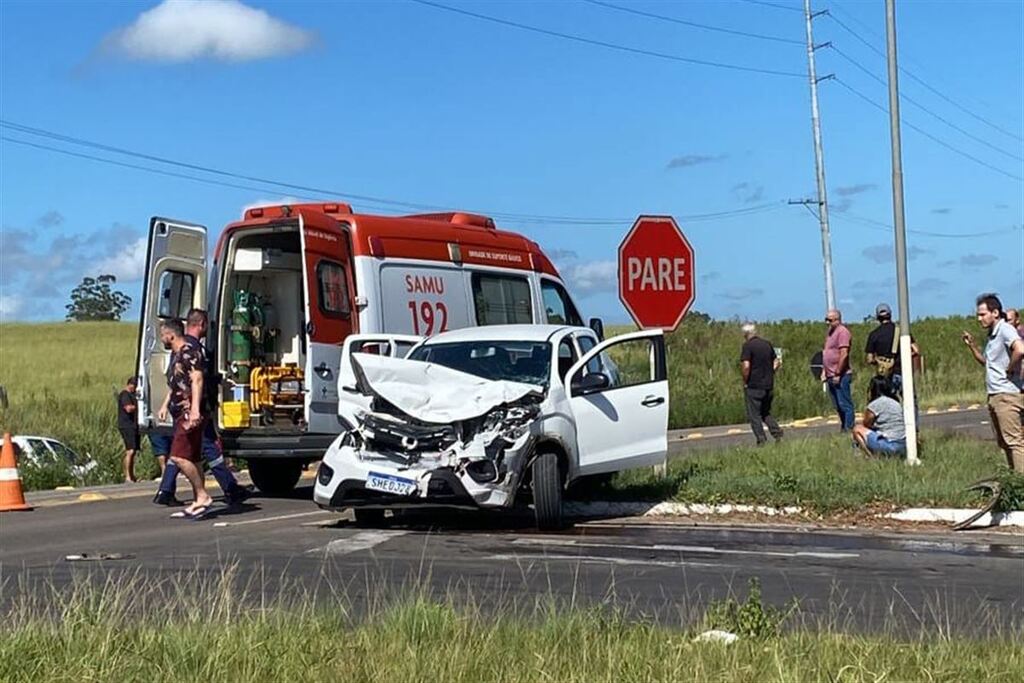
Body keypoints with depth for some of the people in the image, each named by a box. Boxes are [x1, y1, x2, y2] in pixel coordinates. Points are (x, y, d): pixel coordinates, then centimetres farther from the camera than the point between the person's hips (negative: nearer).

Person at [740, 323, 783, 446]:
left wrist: (745, 382, -8)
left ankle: (761, 440, -1)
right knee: (766, 413, 19)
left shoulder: (747, 346, -11)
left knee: (754, 415, 3)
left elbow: (746, 366, -20)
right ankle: (777, 432, 2)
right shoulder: (767, 344, 9)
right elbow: (777, 362, 16)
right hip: (769, 385, 6)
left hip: (754, 386, -6)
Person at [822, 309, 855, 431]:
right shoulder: (831, 332, 18)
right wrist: (824, 371, 16)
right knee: (838, 406, 12)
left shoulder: (842, 332, -12)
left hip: (840, 376, -9)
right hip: (831, 376, 9)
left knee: (844, 404, -7)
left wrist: (837, 374, -19)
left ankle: (849, 429, -5)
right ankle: (843, 427, 19)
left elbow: (844, 355, -19)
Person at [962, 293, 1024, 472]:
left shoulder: (1005, 330, -13)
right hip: (994, 396, 10)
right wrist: (972, 346, 16)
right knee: (1003, 442, 13)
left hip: (1007, 395, -10)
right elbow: (987, 362, 30)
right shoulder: (992, 335, 17)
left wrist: (1010, 369, -17)